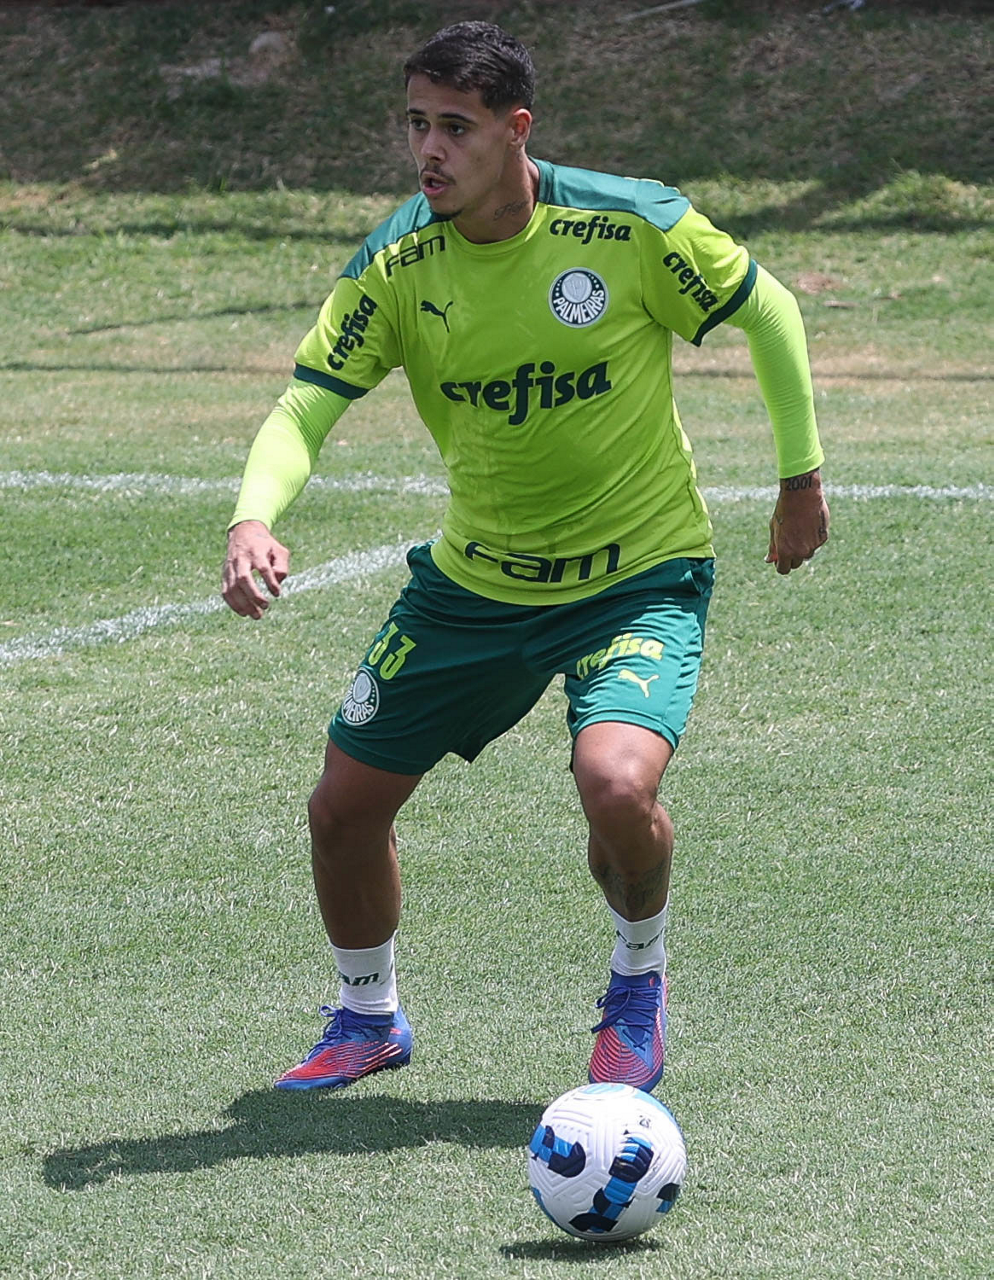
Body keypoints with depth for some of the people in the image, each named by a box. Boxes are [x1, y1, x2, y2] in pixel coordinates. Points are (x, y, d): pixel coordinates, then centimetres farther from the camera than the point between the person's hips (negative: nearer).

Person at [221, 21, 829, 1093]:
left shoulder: (631, 225, -19)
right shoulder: (397, 264, -12)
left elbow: (769, 312, -3)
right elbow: (303, 410, -13)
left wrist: (802, 475, 1)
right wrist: (253, 521, -33)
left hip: (641, 578, -4)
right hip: (471, 582, 4)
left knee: (616, 784, -29)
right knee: (343, 806, 5)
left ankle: (639, 988, 4)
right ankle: (367, 1017, 35)